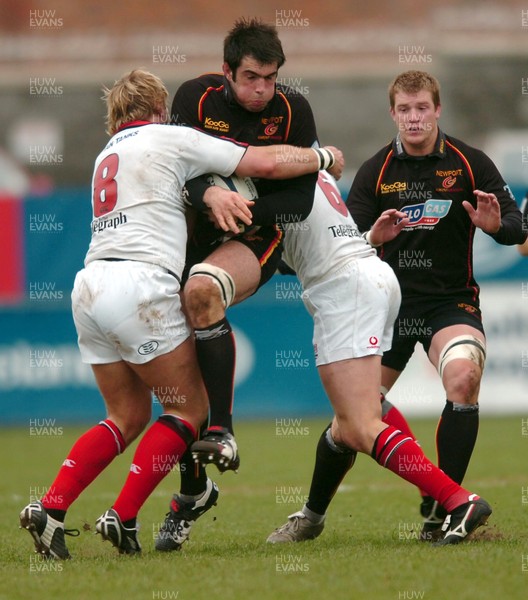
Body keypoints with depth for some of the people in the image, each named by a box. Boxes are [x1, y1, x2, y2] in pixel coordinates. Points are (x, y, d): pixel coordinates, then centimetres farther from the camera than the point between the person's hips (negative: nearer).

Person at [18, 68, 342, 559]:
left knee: (128, 416, 16)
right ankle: (122, 518, -5)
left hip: (90, 284, 7)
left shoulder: (108, 154, 26)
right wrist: (321, 158, 19)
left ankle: (49, 508, 1)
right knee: (188, 408, 4)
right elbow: (266, 163, 4)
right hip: (140, 284, -7)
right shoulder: (171, 138, 5)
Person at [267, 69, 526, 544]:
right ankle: (312, 515, 18)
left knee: (464, 377, -29)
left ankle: (440, 511, -18)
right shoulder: (376, 172, 0)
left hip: (451, 301, -1)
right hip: (390, 304, 1)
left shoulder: (470, 163, -3)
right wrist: (371, 238, -24)